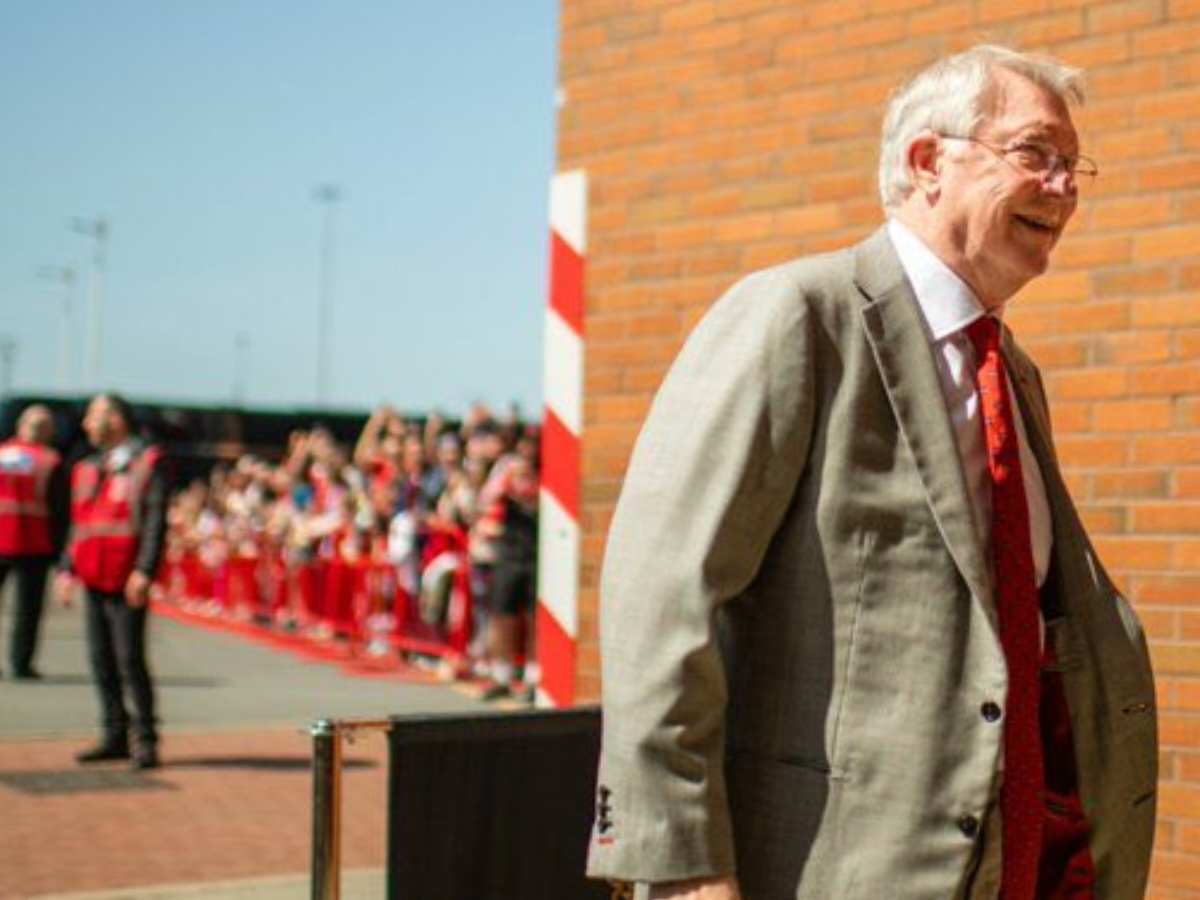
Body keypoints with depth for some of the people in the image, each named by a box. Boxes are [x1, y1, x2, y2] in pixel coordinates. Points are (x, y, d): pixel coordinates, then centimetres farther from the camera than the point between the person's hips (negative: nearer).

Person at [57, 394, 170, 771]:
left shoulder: (147, 463, -3)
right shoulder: (87, 469, 18)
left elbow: (156, 521, -10)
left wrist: (144, 572, -18)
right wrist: (68, 569, 12)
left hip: (127, 583, -7)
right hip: (94, 580, 7)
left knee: (130, 659, -7)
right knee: (101, 659, 8)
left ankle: (145, 741, 0)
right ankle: (115, 736, 16)